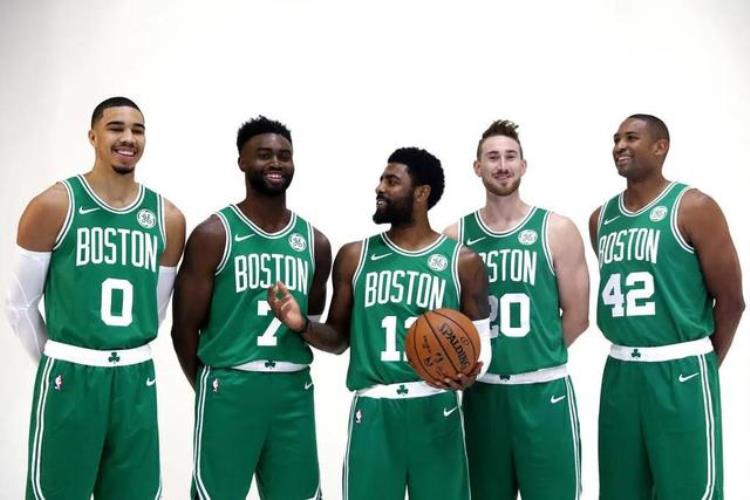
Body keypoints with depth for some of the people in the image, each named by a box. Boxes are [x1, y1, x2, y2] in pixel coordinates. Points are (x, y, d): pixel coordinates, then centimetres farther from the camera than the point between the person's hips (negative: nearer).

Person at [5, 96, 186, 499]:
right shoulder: (53, 206, -6)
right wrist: (62, 363, 5)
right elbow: (20, 304, 0)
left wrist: (123, 358, 13)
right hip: (69, 376, -3)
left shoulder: (168, 218, 4)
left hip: (136, 378, 4)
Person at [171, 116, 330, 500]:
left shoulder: (315, 242, 9)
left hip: (294, 390, 4)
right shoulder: (214, 234, -5)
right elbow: (185, 327, -3)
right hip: (229, 388, -4)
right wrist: (214, 385, 3)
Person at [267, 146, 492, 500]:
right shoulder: (354, 256, 6)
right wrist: (303, 325, -8)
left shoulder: (463, 262, 2)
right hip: (373, 411, 1)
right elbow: (340, 338, 11)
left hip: (437, 410, 0)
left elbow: (480, 339, 6)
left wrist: (470, 373, -14)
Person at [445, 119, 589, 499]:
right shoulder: (455, 236, 3)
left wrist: (538, 359, 3)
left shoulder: (557, 230, -2)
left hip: (544, 389, -2)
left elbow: (576, 316, 1)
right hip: (481, 390, 2)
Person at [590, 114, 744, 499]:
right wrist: (631, 354, 13)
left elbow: (730, 298, -7)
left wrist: (704, 364, 3)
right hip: (619, 372, 6)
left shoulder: (694, 208, -8)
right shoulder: (600, 219, 9)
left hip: (680, 372, -5)